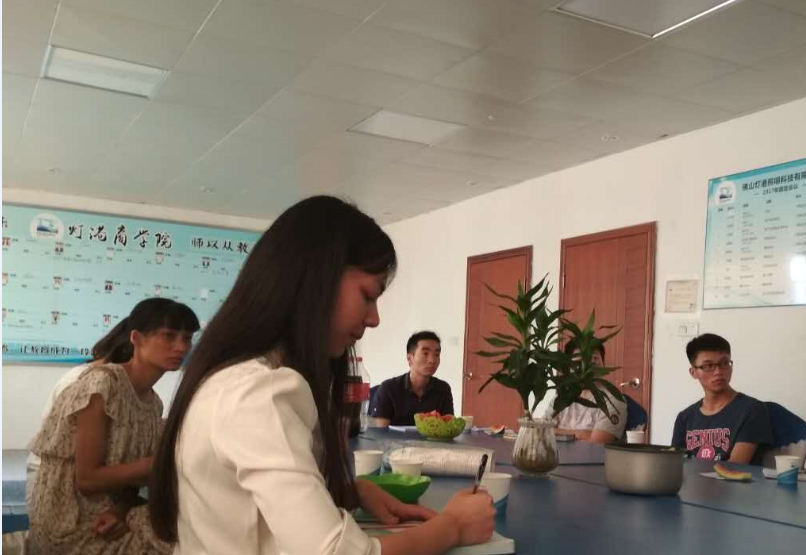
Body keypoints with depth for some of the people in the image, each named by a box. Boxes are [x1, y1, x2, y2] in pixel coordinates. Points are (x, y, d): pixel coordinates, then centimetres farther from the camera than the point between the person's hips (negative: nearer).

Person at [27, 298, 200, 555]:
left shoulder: (154, 403, 2)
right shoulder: (102, 383, -18)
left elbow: (130, 472, 3)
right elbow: (87, 479, -19)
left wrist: (120, 509, -16)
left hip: (110, 517, 6)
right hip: (72, 527, -6)